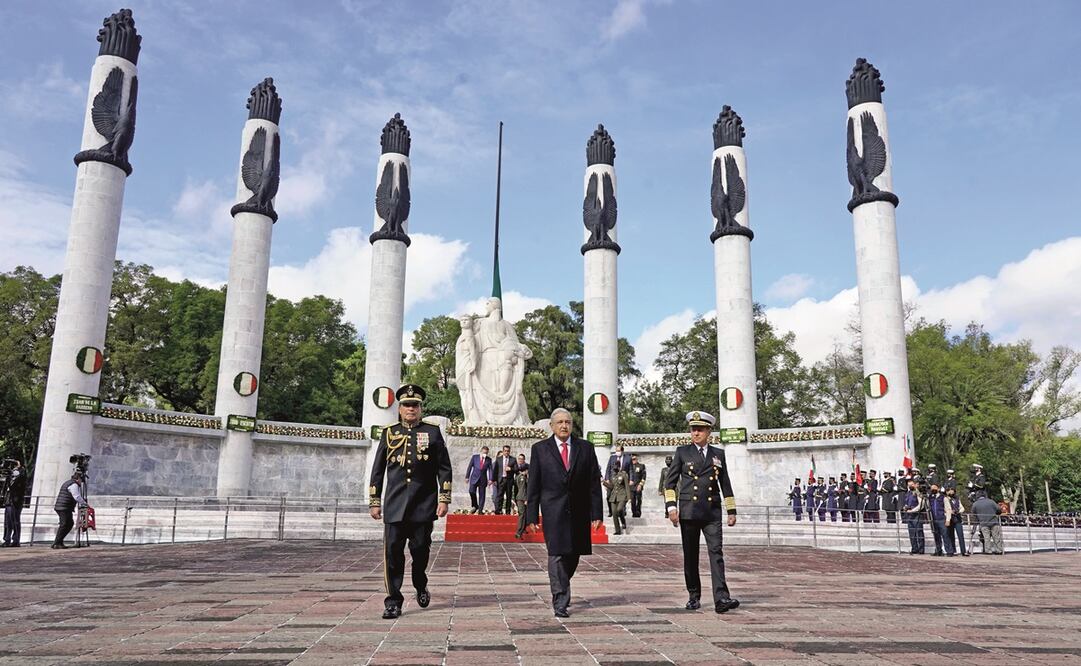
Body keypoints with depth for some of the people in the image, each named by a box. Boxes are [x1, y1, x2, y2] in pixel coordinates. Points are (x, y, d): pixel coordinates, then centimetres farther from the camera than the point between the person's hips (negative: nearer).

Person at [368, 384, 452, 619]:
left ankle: (421, 587, 33)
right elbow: (378, 470, 11)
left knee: (421, 549, 6)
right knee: (392, 551, -4)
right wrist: (374, 501, 7)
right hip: (395, 504, 1)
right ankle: (393, 601, 4)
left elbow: (444, 468, 3)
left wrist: (444, 499, -3)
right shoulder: (389, 433, 9)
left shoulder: (432, 432, 5)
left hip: (424, 504, -1)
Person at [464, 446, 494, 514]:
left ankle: (480, 510, 8)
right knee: (472, 491, -15)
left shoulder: (489, 459, 3)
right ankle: (475, 506, 6)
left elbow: (490, 469, 0)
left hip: (483, 479, 1)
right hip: (474, 478, -1)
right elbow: (470, 467, 4)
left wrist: (491, 479, -11)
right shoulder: (475, 457, 2)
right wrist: (467, 477, 1)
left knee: (482, 495, 1)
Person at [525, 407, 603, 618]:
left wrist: (597, 513, -1)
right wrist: (531, 516, -4)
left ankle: (560, 588, 35)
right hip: (553, 511, -2)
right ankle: (560, 602, -3)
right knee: (557, 555, -8)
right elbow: (533, 486, 2)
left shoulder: (585, 448, 7)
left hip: (579, 512, 3)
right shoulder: (540, 449, 3)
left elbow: (594, 483, 5)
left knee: (573, 555, 11)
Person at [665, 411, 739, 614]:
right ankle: (694, 597, 18)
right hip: (688, 511, -1)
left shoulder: (718, 454, 12)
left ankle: (721, 598, -17)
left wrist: (731, 511, 11)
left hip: (712, 513, 1)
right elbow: (670, 482, 4)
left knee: (716, 553, -11)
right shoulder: (682, 452, 6)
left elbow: (725, 485, 16)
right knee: (690, 556, 6)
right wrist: (671, 506, -7)